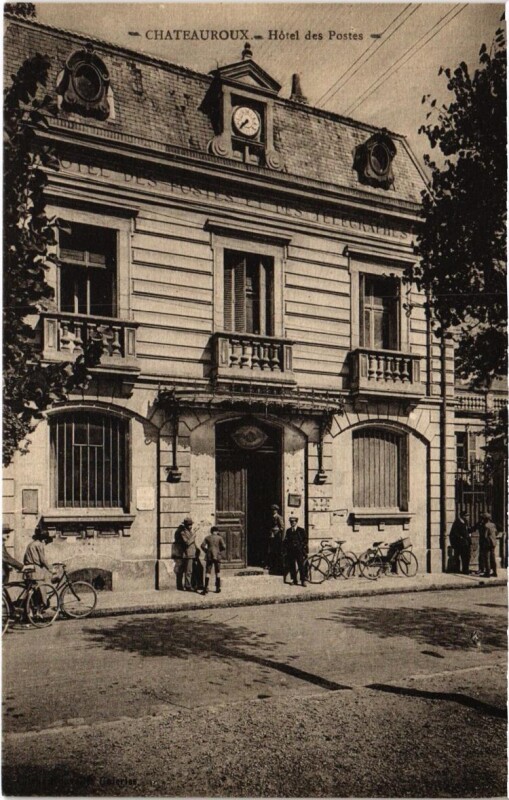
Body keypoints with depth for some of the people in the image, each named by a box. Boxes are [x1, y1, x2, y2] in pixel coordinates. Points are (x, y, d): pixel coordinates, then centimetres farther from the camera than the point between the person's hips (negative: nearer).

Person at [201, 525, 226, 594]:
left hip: (209, 556, 1)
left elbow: (202, 545, -4)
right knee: (217, 572, 12)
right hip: (217, 556, -1)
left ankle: (206, 588, -11)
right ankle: (218, 588, 14)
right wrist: (220, 551, 10)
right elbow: (223, 547, -8)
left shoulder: (207, 537, 5)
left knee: (207, 572, 0)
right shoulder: (219, 538, 0)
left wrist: (206, 551, 9)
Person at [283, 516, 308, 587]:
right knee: (292, 566, 3)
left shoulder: (301, 530, 2)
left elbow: (305, 541, 1)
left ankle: (303, 581, -2)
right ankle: (294, 580, 11)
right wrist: (286, 551, 7)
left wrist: (304, 552, -6)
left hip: (299, 551, -3)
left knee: (301, 566, -6)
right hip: (290, 551, 3)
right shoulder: (288, 531, 12)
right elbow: (285, 541, 15)